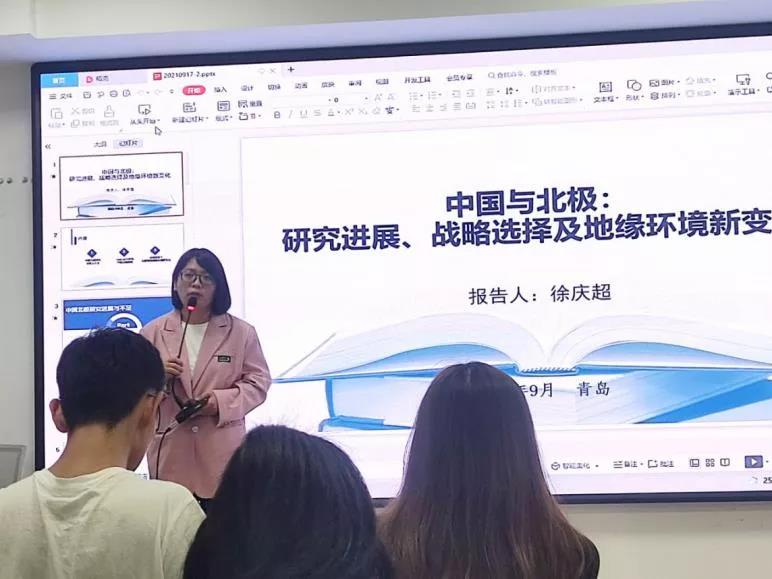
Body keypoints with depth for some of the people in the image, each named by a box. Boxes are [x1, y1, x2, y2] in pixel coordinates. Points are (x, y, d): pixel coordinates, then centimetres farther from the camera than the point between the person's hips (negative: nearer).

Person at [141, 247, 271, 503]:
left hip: (221, 452, 0)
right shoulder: (153, 332, 6)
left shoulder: (241, 332, 3)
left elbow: (258, 381, 2)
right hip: (170, 452, 1)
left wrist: (222, 401, -15)